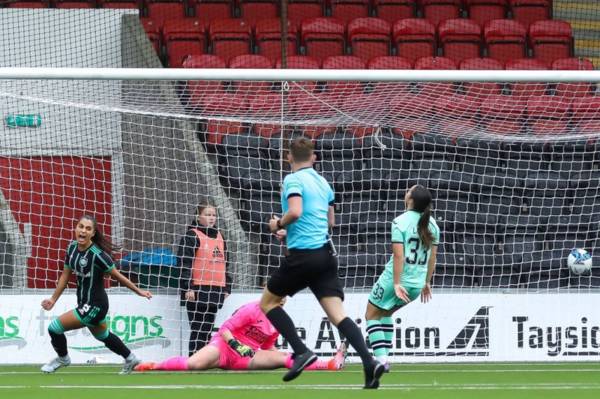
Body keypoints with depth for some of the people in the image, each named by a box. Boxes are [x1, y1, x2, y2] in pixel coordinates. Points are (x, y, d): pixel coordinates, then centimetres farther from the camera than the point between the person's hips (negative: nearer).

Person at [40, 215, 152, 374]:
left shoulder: (97, 254, -26)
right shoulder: (72, 248, -4)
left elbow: (117, 276, -15)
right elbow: (66, 275, 8)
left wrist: (139, 291, -6)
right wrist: (53, 299, 9)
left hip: (94, 305, -8)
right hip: (84, 302, 8)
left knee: (55, 327, -7)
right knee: (102, 335, 30)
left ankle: (62, 358, 23)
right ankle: (130, 359, 52)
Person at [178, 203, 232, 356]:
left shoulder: (219, 236, 18)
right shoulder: (192, 236, -4)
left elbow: (224, 263, 24)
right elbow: (185, 263, -11)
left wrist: (227, 287, 19)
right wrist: (188, 287, -18)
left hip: (216, 290, 7)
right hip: (198, 290, -7)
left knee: (207, 328, 10)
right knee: (197, 329, -7)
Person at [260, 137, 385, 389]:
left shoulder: (293, 180, -6)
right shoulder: (323, 182, 18)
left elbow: (295, 211, -23)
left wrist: (278, 225, -3)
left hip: (302, 255, -6)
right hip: (325, 253, 6)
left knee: (268, 302, 12)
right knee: (337, 313, -3)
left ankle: (301, 351, -4)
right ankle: (369, 361, -23)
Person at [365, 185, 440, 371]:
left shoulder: (400, 222, -15)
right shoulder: (432, 224, 3)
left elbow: (399, 256, -20)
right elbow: (432, 257, 9)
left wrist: (397, 284, -19)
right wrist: (427, 282, 19)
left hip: (394, 280, -6)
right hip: (417, 284, 6)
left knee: (372, 315, 11)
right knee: (385, 313, 27)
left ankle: (381, 359, -3)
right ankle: (384, 357, 20)